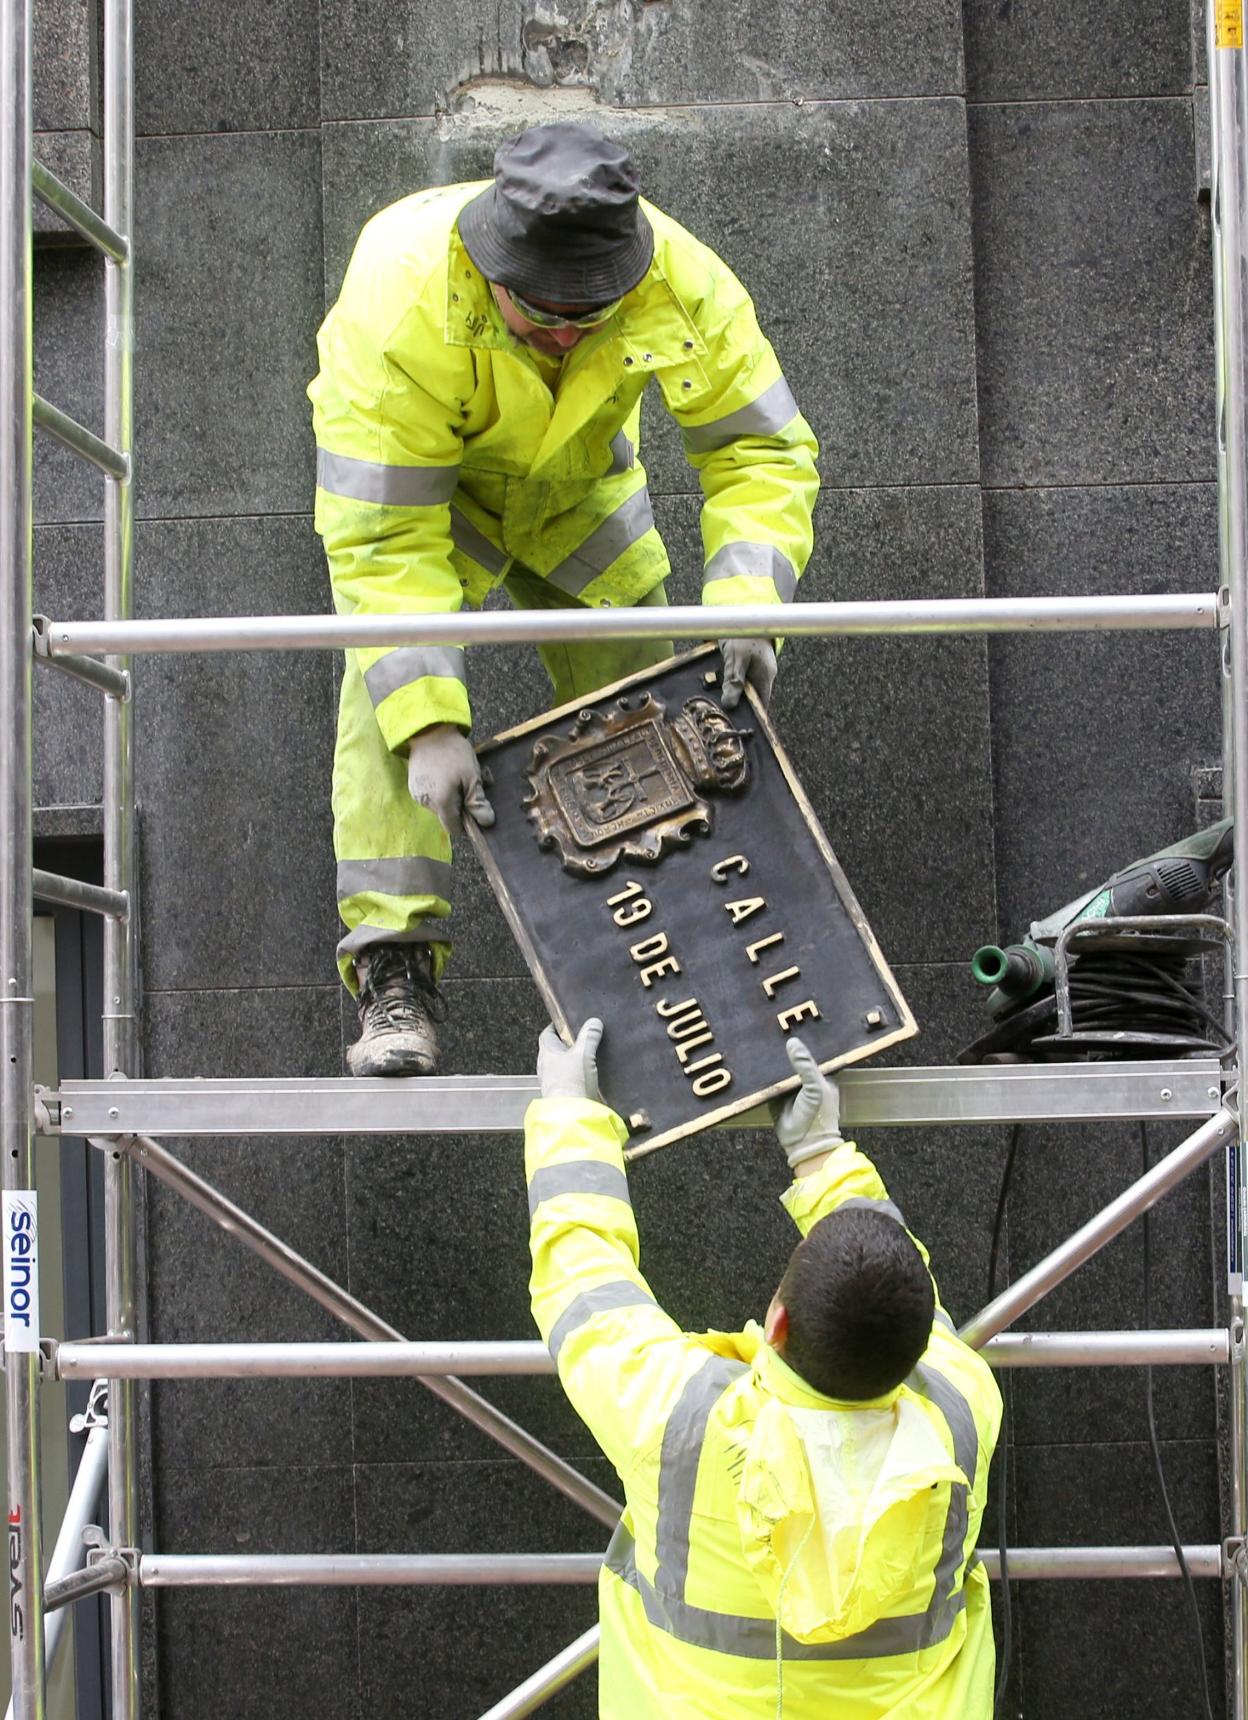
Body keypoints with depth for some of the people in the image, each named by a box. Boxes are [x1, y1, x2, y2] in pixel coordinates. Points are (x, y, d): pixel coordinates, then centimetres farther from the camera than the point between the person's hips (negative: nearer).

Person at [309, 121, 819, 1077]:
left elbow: (766, 450, -24)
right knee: (394, 683, -23)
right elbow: (380, 535, -40)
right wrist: (429, 725, -47)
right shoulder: (398, 298, -42)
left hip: (578, 480, 3)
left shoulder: (681, 282, -34)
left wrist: (747, 607, -41)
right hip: (417, 476, -3)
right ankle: (395, 976, -22)